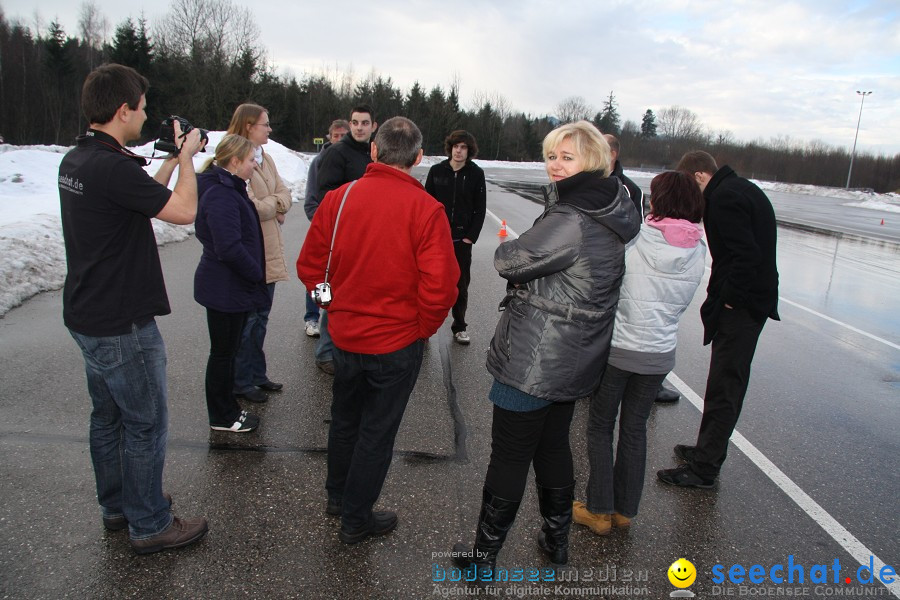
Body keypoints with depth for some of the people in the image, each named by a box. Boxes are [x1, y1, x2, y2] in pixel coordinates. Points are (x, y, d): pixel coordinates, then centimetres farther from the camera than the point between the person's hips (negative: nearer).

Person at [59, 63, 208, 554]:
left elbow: (145, 197, 16)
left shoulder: (75, 160, 7)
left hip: (87, 317, 10)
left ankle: (116, 507, 37)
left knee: (109, 416, 21)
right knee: (146, 423, 3)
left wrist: (173, 159, 14)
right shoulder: (113, 166, -24)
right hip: (121, 325, -10)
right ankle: (150, 526, 18)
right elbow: (183, 210, -20)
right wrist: (186, 156, -5)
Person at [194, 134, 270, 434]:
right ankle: (222, 417, 20)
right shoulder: (220, 195, -22)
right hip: (224, 288, -10)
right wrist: (257, 274, -16)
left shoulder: (229, 189, 12)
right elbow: (229, 248, -28)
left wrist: (255, 273, 12)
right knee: (223, 353, 4)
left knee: (227, 350, 19)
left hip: (233, 286, 10)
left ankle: (227, 410, 33)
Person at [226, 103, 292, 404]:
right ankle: (241, 382, 16)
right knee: (247, 320, 2)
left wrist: (270, 205, -11)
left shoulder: (265, 158, 13)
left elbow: (285, 194, 9)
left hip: (269, 251, 9)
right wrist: (275, 205, -4)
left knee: (260, 316, 17)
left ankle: (257, 374, 31)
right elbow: (250, 207, -22)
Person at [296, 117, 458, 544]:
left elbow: (309, 266, -1)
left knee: (344, 417, 25)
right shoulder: (425, 209, -18)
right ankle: (356, 519, 30)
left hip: (344, 336, 4)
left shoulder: (338, 198, -7)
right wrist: (424, 327, -3)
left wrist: (337, 307, 12)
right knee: (377, 430, 14)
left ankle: (337, 495, 46)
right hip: (398, 343, -4)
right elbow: (440, 286, -21)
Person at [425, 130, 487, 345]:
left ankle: (459, 326, 21)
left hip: (462, 239, -1)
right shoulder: (437, 171, 1)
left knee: (461, 284, 6)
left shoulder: (476, 174, -1)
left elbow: (480, 209, 0)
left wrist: (471, 237, -6)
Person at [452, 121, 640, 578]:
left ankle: (483, 556, 22)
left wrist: (508, 246, 4)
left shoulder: (569, 221, -23)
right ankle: (557, 539, 40)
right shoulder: (611, 217, 6)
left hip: (532, 363, -9)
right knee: (554, 446, 23)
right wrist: (528, 264, 2)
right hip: (575, 363, 9)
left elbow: (510, 261, -16)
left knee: (509, 457, 5)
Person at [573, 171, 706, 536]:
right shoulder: (698, 251, -1)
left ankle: (600, 511, 22)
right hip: (660, 354, 4)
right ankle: (625, 510, 31)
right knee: (635, 429, 18)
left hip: (616, 349, -4)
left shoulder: (634, 237, -16)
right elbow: (681, 303, 7)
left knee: (600, 427, 13)